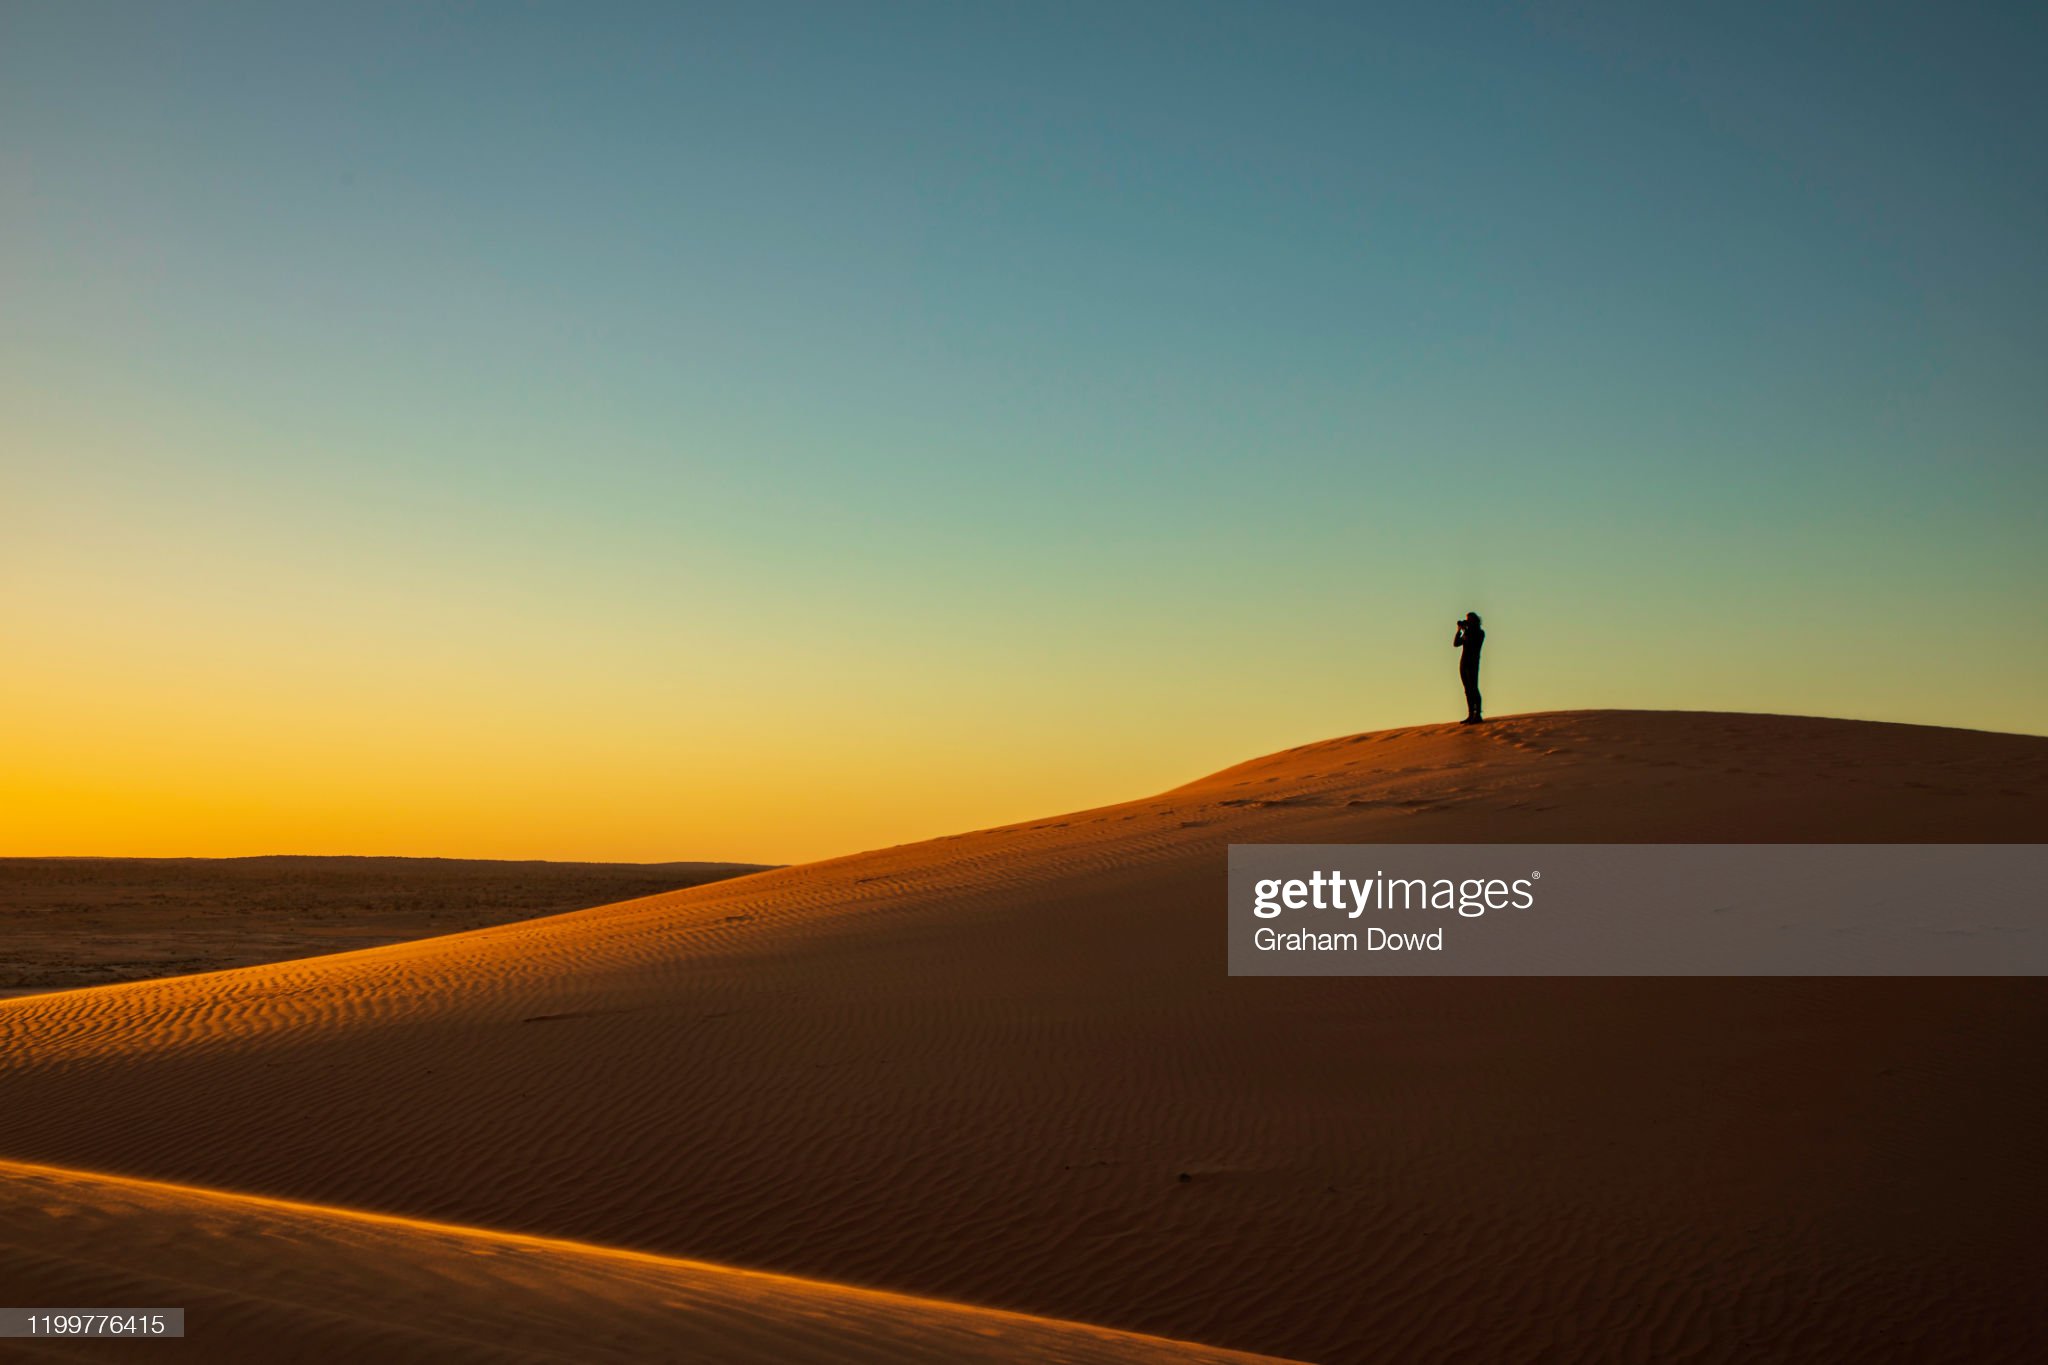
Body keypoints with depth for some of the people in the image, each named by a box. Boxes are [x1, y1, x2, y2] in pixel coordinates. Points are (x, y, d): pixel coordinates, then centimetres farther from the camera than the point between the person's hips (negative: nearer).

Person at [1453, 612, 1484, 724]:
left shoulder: (1480, 633, -1)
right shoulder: (1467, 634, 18)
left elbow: (1470, 640, -16)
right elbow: (1456, 643, 9)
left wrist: (1465, 630, -8)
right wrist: (1459, 630, 3)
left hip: (1473, 662, -7)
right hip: (1463, 662, 7)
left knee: (1473, 689, -12)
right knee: (1468, 690, 4)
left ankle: (1477, 715, -15)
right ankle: (1471, 715, 3)